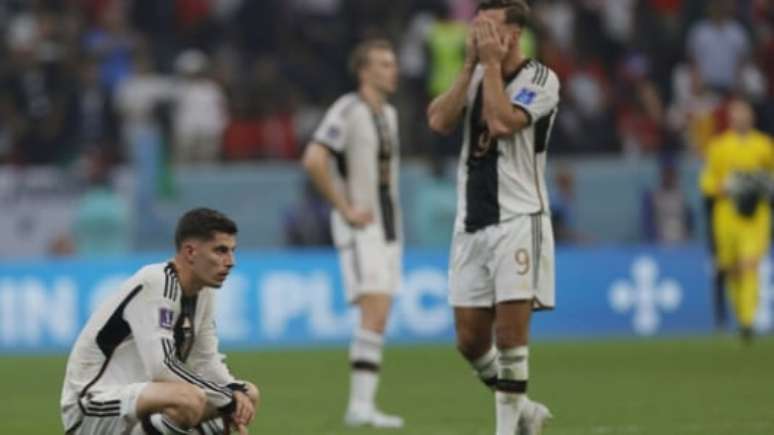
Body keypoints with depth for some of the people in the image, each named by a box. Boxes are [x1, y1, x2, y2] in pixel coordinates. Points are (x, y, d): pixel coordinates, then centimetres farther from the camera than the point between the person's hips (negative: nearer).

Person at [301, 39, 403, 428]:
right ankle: (360, 406, -19)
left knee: (379, 319, 6)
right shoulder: (348, 111, -14)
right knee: (375, 313, -18)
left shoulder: (388, 114, 14)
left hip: (387, 224, 9)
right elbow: (314, 160, -26)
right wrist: (346, 209, -21)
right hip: (360, 227, -9)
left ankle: (362, 404, 10)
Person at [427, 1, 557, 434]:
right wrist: (472, 65, -5)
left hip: (518, 221, -6)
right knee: (471, 339, 5)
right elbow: (439, 121, -3)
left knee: (511, 330, -10)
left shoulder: (541, 79, -5)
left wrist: (492, 62, -12)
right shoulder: (477, 77, 12)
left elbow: (502, 122, -21)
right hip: (472, 223, 6)